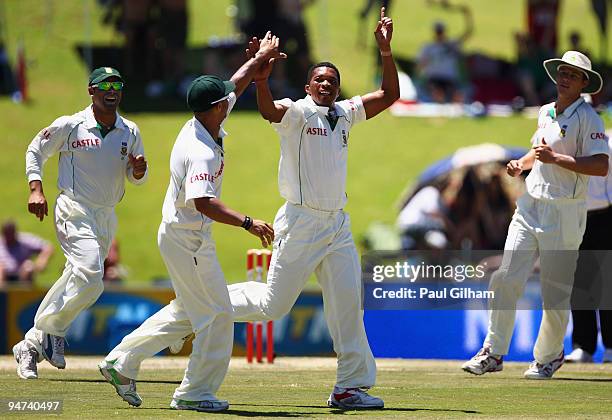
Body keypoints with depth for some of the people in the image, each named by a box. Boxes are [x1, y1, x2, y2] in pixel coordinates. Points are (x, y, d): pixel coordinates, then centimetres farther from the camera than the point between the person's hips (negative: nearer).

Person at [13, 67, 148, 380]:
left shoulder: (130, 132, 7)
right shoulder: (70, 126, -6)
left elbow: (136, 177, 14)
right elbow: (35, 151, 5)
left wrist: (138, 170, -11)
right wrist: (36, 189, -8)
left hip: (106, 218, 6)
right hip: (74, 211, -6)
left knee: (76, 281, 9)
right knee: (89, 277, -23)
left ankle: (32, 345, 19)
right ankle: (51, 332, -7)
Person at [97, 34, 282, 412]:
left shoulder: (203, 124, 0)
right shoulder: (201, 152, -28)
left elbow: (236, 85, 17)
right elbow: (204, 203, -38)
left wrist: (260, 58, 18)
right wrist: (248, 223, -42)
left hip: (183, 235, 10)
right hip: (188, 239, -10)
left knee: (190, 310, 20)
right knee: (217, 313, -2)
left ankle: (123, 363, 22)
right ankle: (195, 393, 5)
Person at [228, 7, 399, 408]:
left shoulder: (345, 114, 13)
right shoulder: (297, 112, -6)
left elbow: (389, 95, 12)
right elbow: (270, 111, -28)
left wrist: (386, 52, -1)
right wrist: (261, 81, -49)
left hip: (338, 225, 6)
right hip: (301, 223, -6)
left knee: (348, 306, -1)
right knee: (273, 305, -1)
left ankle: (351, 386, 1)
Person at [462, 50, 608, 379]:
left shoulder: (587, 118, -8)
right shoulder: (545, 113, 14)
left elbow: (601, 166, -18)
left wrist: (556, 158, -22)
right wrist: (521, 163, 12)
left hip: (564, 213, -6)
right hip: (530, 205, 6)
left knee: (555, 291, 0)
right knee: (506, 278, -2)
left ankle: (548, 357, 17)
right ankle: (493, 353, 3)